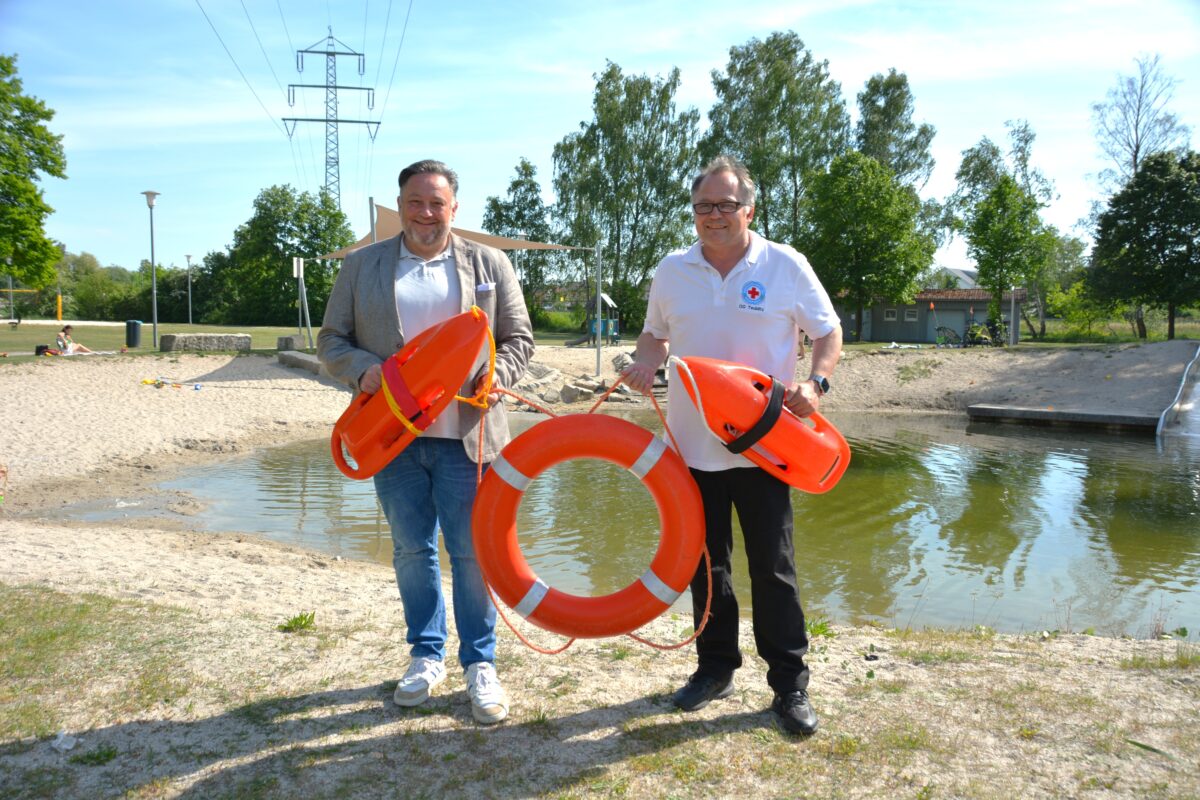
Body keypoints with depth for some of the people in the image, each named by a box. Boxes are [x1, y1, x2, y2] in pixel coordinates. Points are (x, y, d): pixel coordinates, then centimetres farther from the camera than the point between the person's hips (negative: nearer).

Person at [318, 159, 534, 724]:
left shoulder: (490, 265, 6)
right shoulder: (360, 266, 9)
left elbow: (518, 338, 6)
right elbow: (331, 339, 9)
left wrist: (496, 375, -14)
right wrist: (362, 369, -11)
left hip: (465, 437, -2)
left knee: (472, 553, 4)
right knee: (411, 551, 13)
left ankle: (480, 663, 20)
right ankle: (427, 654, 31)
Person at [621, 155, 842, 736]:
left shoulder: (785, 266, -3)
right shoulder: (672, 271, 5)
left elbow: (828, 333, 3)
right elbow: (655, 334, 18)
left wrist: (815, 382, -15)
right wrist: (646, 363, -4)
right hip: (692, 445, 3)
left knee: (773, 568, 3)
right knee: (705, 565, 13)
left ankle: (789, 683, 16)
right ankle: (715, 667, 29)